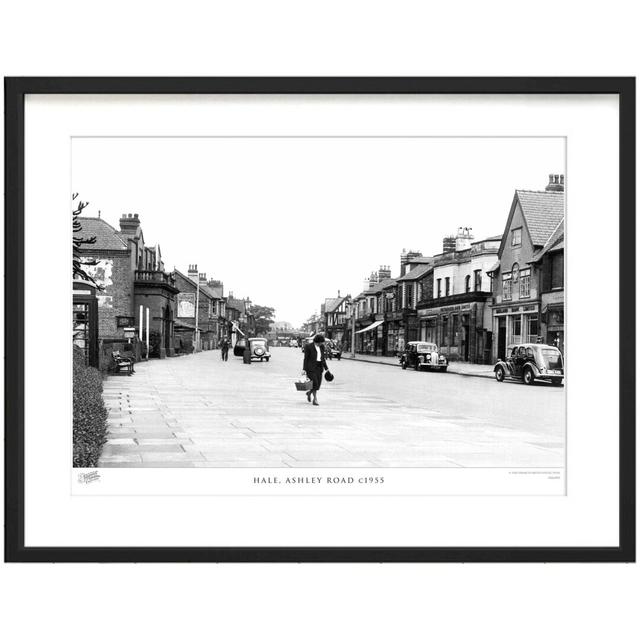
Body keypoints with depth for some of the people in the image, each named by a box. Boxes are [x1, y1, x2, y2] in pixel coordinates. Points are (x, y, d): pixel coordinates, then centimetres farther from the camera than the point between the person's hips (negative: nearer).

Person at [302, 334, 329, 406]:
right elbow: (306, 358, -8)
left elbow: (322, 358, 13)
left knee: (318, 384, 4)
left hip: (319, 367, 6)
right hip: (311, 367, -6)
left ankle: (309, 393, 31)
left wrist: (326, 368, 9)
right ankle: (315, 399, 0)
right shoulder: (308, 346, -10)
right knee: (314, 383, -12)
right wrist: (304, 369, -12)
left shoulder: (322, 346, 7)